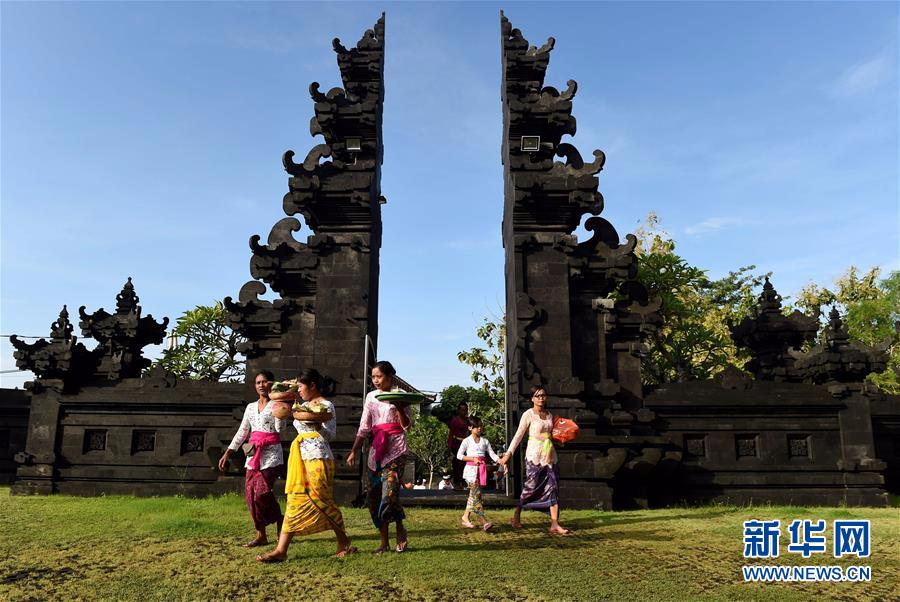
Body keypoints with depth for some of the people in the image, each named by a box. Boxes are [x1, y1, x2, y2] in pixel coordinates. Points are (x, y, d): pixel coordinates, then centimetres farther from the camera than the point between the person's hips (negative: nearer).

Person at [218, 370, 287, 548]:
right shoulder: (251, 407, 15)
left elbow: (280, 428, -15)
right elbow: (242, 432, 18)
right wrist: (227, 454, 14)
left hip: (271, 453, -6)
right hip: (253, 453, 6)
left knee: (262, 491, -16)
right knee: (250, 493, -1)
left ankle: (280, 523, 6)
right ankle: (261, 534, 8)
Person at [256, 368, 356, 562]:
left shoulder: (326, 405, -5)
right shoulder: (306, 406, 19)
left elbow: (330, 435, -10)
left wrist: (317, 424, -28)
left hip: (318, 458, -8)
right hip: (301, 458, 8)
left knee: (322, 502, -5)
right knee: (294, 502, 2)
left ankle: (344, 543, 9)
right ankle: (281, 550, 0)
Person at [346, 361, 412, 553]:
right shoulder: (371, 397, 13)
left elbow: (406, 426, -5)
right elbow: (364, 427, 13)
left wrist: (397, 405, -17)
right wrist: (354, 451, 5)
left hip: (395, 450, -5)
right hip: (376, 450, 5)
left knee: (389, 493, -17)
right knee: (374, 496, 2)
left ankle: (400, 531, 8)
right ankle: (384, 541, 13)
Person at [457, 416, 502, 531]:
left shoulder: (485, 441, 10)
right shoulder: (467, 441, -1)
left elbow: (492, 454, 5)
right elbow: (459, 455, -2)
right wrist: (473, 458, -13)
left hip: (481, 470, 5)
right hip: (471, 469, -5)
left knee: (473, 495, 9)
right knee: (476, 494, -12)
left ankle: (465, 517, 21)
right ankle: (484, 521, -18)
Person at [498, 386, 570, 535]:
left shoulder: (549, 415, 11)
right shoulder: (528, 414, -6)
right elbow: (519, 435, -9)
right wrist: (508, 453, -14)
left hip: (550, 455, 6)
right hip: (534, 456, -6)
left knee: (553, 488, 0)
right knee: (530, 487, -1)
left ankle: (555, 524, 0)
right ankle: (516, 516, 20)